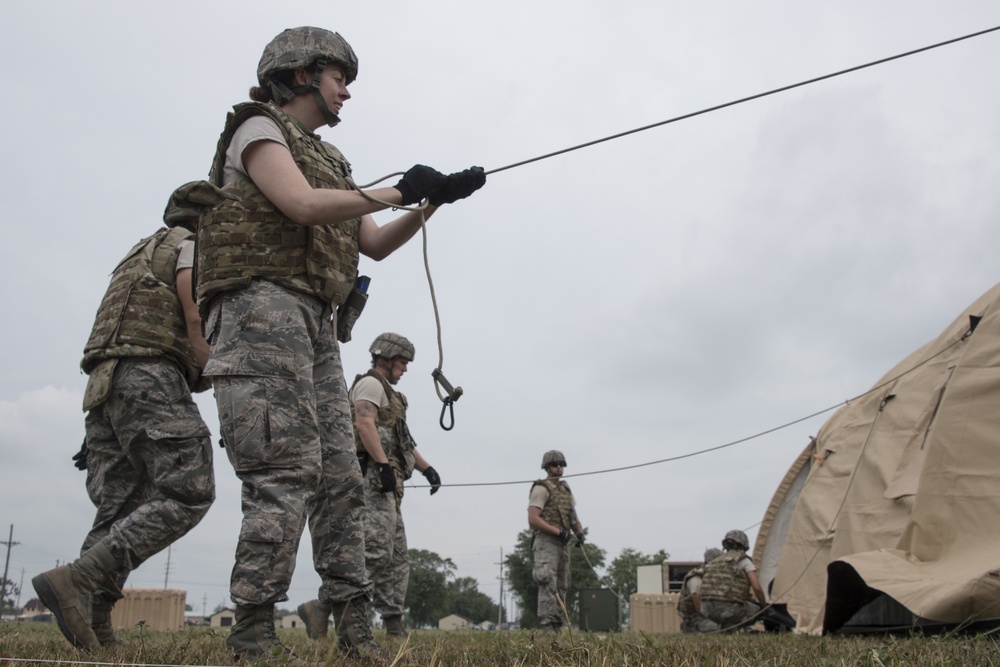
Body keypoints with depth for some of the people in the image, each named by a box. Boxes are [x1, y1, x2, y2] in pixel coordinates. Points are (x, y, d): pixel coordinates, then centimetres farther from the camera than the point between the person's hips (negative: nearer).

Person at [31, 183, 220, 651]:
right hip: (150, 379, -9)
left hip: (104, 385, 9)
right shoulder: (193, 245, 6)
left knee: (119, 511, 3)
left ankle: (93, 629, -7)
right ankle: (78, 580, -26)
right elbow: (197, 318, -9)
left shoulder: (141, 254, 33)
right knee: (188, 494, -14)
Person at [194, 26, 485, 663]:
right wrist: (397, 191, -6)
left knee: (341, 476, 2)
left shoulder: (325, 159, 29)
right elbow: (302, 206, -14)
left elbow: (375, 243, 24)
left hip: (316, 325, 9)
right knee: (288, 468, -17)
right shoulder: (258, 128, 4)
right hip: (263, 304, -9)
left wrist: (434, 200, 12)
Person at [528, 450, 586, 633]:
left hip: (563, 543, 8)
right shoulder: (541, 489, -6)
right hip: (546, 541, -8)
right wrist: (558, 532, -20)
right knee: (548, 584, -18)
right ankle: (547, 626, -22)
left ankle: (557, 627, 11)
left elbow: (573, 517, 19)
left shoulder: (566, 489, 20)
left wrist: (579, 532, -2)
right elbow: (533, 519, -17)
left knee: (561, 586, 7)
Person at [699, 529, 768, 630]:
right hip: (729, 609, -6)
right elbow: (757, 588, -6)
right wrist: (764, 607, 11)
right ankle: (730, 627, 2)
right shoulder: (744, 560, 3)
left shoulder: (715, 562, 22)